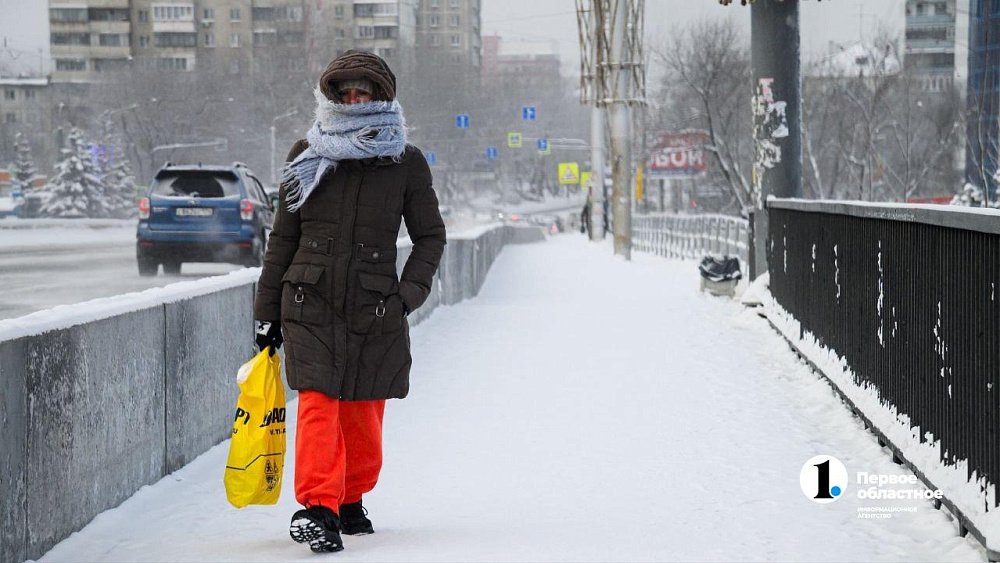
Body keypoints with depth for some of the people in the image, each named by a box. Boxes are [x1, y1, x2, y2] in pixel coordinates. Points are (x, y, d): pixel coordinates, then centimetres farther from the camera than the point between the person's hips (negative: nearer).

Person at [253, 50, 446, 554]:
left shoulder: (405, 162, 5)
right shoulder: (306, 156, 8)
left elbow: (430, 236, 11)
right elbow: (283, 238, 12)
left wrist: (408, 295, -4)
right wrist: (267, 312, 10)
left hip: (375, 307, 0)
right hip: (310, 303, 0)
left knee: (364, 413, 6)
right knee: (318, 401, -14)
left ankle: (349, 500, 27)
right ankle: (317, 506, -16)